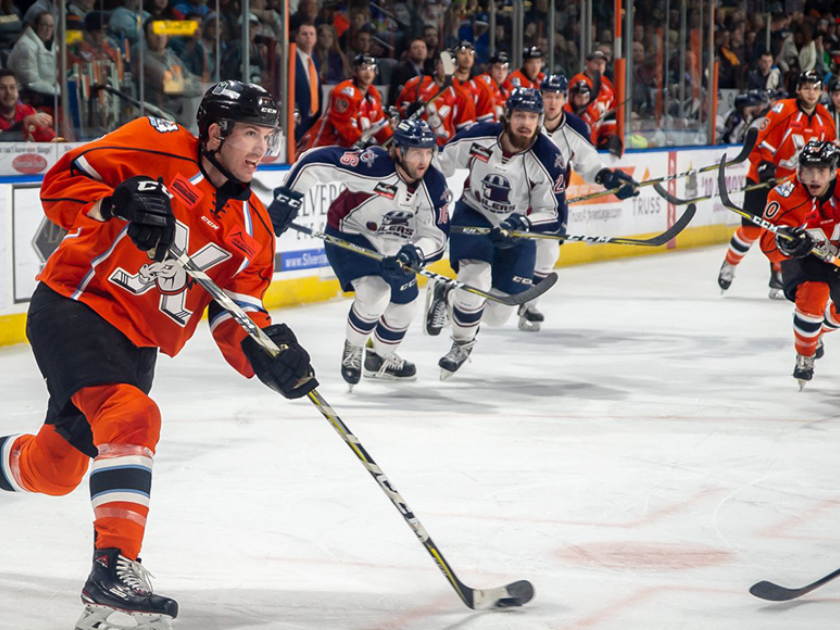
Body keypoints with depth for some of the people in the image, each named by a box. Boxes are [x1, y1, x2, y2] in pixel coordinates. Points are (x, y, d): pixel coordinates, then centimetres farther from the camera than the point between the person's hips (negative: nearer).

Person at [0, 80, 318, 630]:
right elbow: (64, 181, -12)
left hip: (137, 343, 7)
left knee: (55, 469, 5)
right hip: (74, 305, -7)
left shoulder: (252, 229, 6)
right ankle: (115, 568, -26)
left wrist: (267, 351, -18)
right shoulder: (157, 149, -11)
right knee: (133, 417, -27)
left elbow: (235, 316, 3)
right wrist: (118, 204, -30)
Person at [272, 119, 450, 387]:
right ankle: (352, 349, 4)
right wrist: (287, 198, -29)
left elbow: (436, 235, -17)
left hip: (393, 246, 6)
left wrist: (415, 254, -38)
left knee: (404, 307, 14)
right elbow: (315, 161, -32)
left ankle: (380, 358, 44)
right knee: (375, 292, -26)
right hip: (348, 235, -6)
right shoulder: (373, 165, -34)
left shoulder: (434, 185, -18)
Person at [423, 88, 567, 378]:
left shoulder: (548, 158, -21)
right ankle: (462, 343, 4)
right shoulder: (479, 137, -18)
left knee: (498, 314, 0)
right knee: (475, 282, -25)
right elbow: (441, 162, 1)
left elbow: (554, 216, -19)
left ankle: (447, 294, 31)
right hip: (473, 216, -1)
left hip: (517, 234, 1)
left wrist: (523, 222, -37)